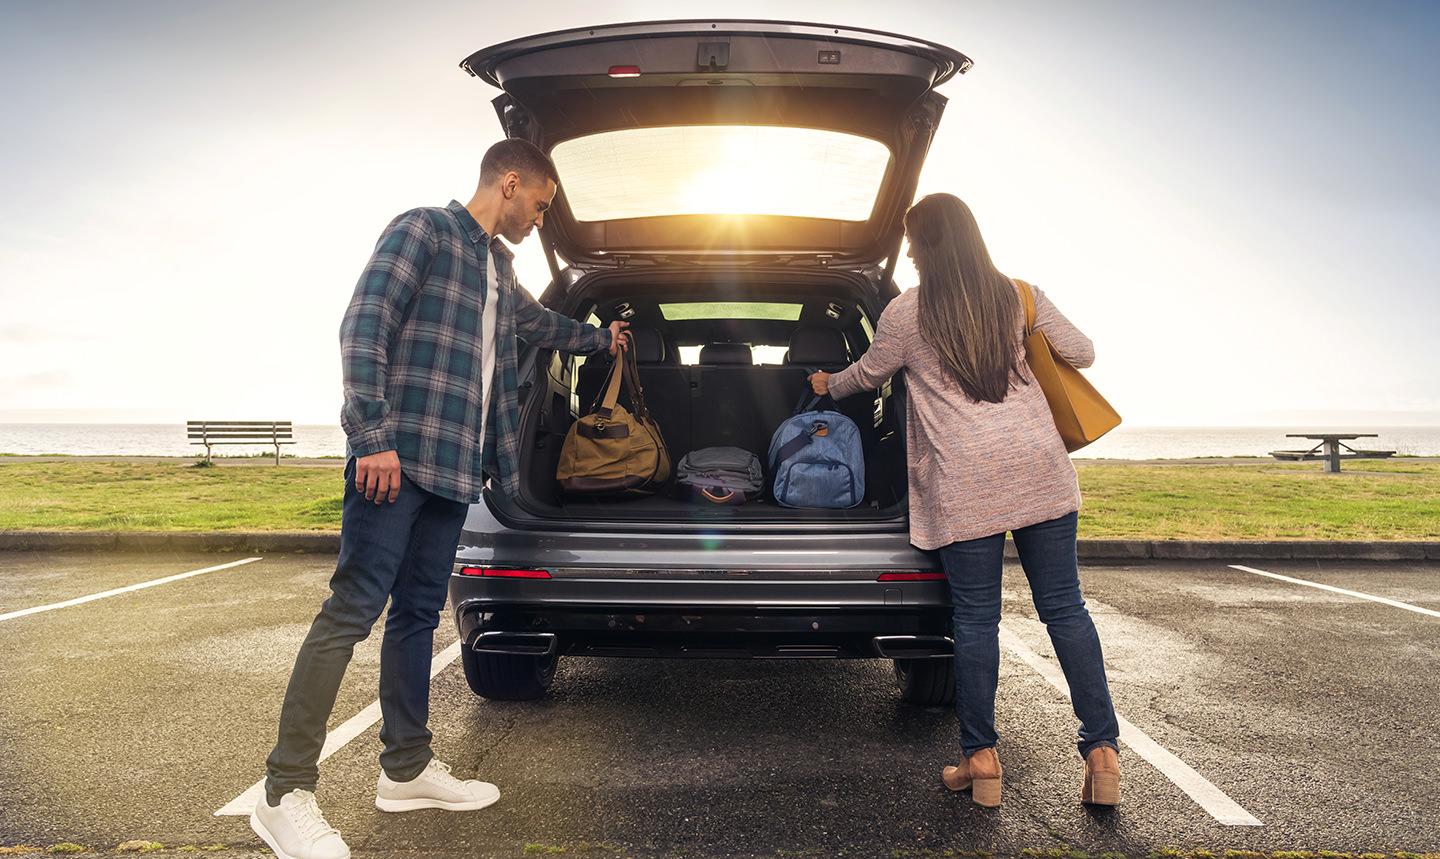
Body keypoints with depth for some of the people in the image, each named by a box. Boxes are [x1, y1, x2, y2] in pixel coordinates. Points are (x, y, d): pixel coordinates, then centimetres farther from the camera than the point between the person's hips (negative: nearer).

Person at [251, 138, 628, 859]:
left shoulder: (498, 269, 24)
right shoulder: (423, 231, -3)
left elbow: (537, 322, 45)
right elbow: (363, 327, -13)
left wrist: (600, 338, 59)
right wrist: (374, 435, -20)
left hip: (453, 470, 9)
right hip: (396, 457, -9)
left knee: (418, 613, 11)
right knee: (354, 608, -11)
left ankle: (407, 769, 21)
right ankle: (285, 793, -4)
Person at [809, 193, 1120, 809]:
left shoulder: (906, 313, 2)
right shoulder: (1018, 295, 9)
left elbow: (868, 374, 17)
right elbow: (1081, 353, 13)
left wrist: (828, 386, 38)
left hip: (966, 483, -3)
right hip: (1041, 468, 3)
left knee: (976, 617, 4)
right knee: (1064, 607, 6)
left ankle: (980, 757, 11)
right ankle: (1101, 752, 7)